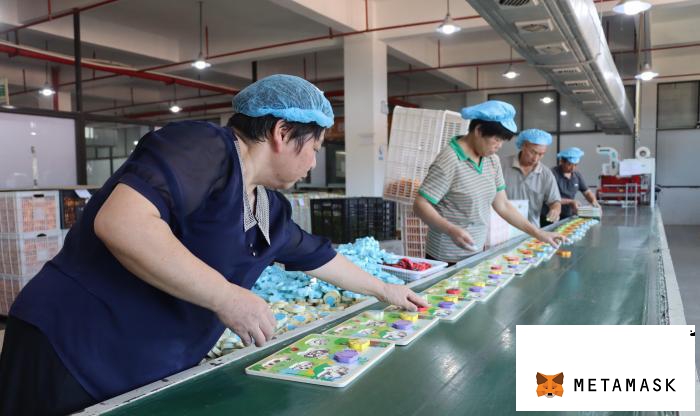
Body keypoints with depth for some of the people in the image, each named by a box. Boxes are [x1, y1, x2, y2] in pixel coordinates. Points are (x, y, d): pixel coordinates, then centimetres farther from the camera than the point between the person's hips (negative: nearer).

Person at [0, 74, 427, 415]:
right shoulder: (204, 148, -20)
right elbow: (118, 222, -34)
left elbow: (318, 256, 23)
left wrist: (384, 290, 33)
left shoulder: (272, 209, 8)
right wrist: (225, 296, -30)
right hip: (73, 353, -8)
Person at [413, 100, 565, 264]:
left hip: (476, 253, 7)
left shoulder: (493, 161, 5)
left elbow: (502, 206, 10)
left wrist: (538, 233, 4)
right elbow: (420, 205, -20)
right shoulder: (449, 161, -19)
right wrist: (451, 230, -34)